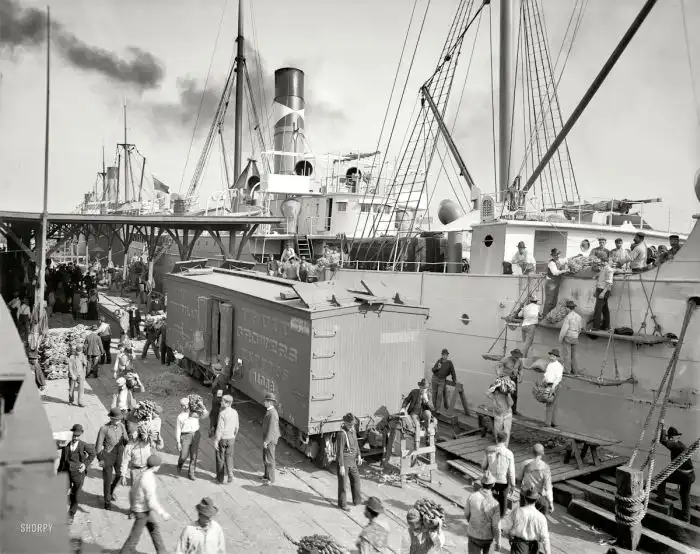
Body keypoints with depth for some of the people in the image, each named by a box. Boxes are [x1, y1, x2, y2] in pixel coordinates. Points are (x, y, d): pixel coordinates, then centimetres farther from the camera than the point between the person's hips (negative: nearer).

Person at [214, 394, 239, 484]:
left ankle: (220, 478, 23)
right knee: (229, 457, 17)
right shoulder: (235, 412, -3)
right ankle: (230, 474, 1)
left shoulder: (222, 414, -20)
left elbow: (219, 428, -20)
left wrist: (216, 441, -14)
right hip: (231, 439, 4)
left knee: (220, 458, 12)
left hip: (222, 439, -4)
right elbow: (236, 426, 7)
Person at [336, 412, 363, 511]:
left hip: (352, 460, 8)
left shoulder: (352, 429, -1)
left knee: (356, 479, 18)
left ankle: (357, 500, 34)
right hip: (343, 460, -8)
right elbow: (340, 451, -24)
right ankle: (342, 504, 22)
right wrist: (341, 466, -22)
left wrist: (358, 455, 13)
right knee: (343, 482, 6)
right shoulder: (342, 434, -26)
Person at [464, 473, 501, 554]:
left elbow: (466, 514, -4)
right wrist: (498, 542, -3)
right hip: (487, 537, 0)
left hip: (473, 534, 0)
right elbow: (496, 526, -20)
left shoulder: (472, 496, -21)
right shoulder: (495, 504, -26)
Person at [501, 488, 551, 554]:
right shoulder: (541, 517, -11)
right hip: (532, 548, 2)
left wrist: (510, 537, 14)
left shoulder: (516, 511, -11)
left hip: (518, 544, -2)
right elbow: (545, 538, -11)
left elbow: (505, 528, -6)